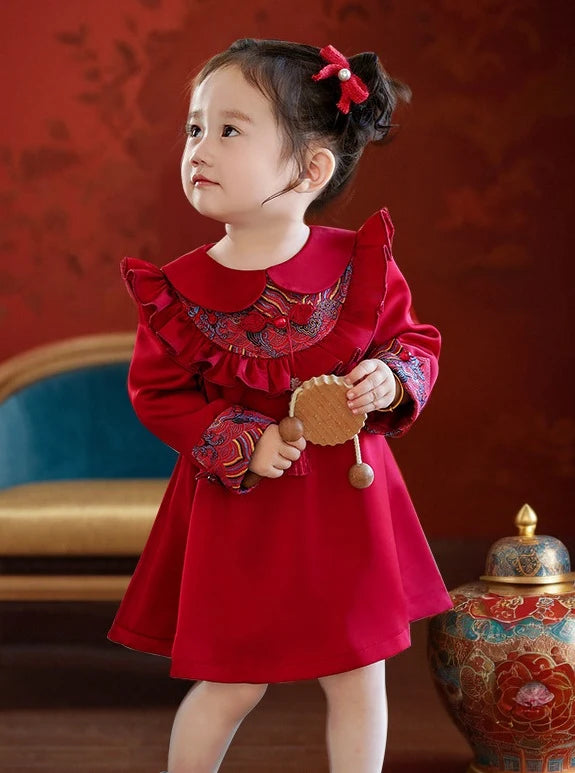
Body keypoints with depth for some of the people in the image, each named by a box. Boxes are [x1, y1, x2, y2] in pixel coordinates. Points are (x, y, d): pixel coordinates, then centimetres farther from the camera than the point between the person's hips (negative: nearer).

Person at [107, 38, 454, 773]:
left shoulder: (361, 264, -9)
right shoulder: (180, 290, -10)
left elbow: (416, 342, 4)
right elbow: (157, 393, -3)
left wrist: (393, 380, -19)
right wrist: (240, 447, -16)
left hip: (347, 500, 1)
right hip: (239, 508, -1)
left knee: (359, 677, 10)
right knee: (231, 685, 8)